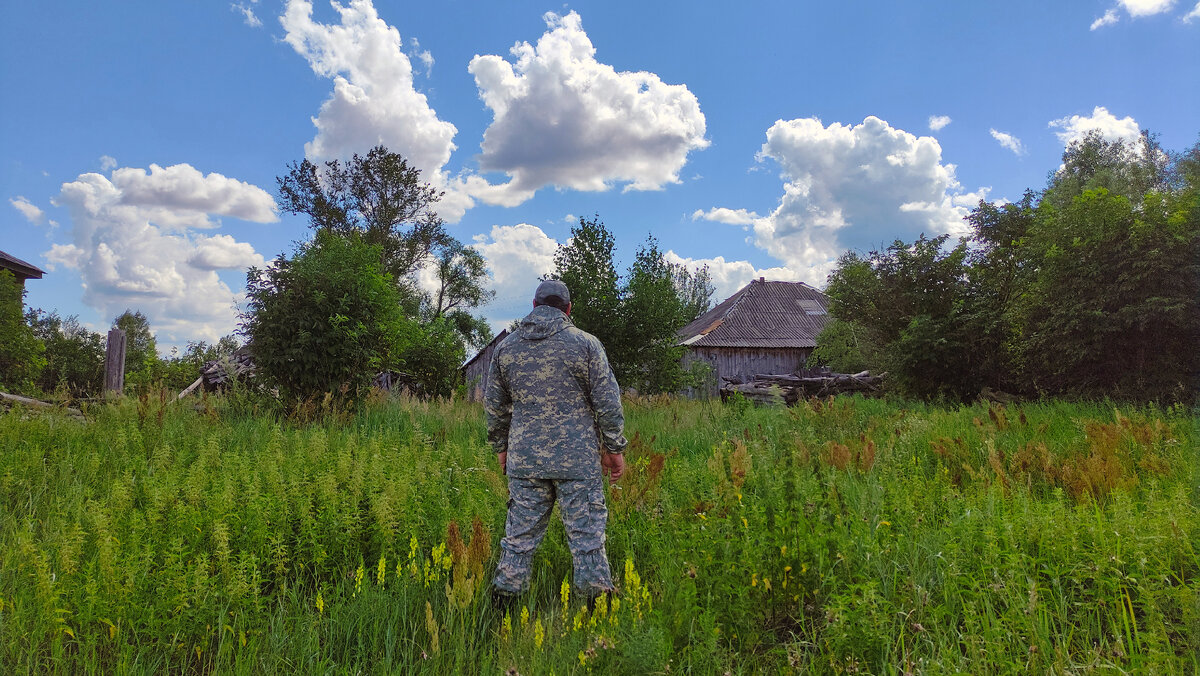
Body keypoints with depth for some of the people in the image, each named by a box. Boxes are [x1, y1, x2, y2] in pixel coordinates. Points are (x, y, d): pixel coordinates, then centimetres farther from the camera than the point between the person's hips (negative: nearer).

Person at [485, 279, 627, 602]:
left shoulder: (505, 347, 7)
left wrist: (501, 447, 25)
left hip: (524, 458, 3)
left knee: (520, 533, 11)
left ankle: (505, 595, 17)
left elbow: (494, 406, 14)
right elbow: (607, 403, -4)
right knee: (586, 533, 5)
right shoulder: (585, 343, -3)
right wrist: (614, 448, 4)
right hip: (578, 459, -3)